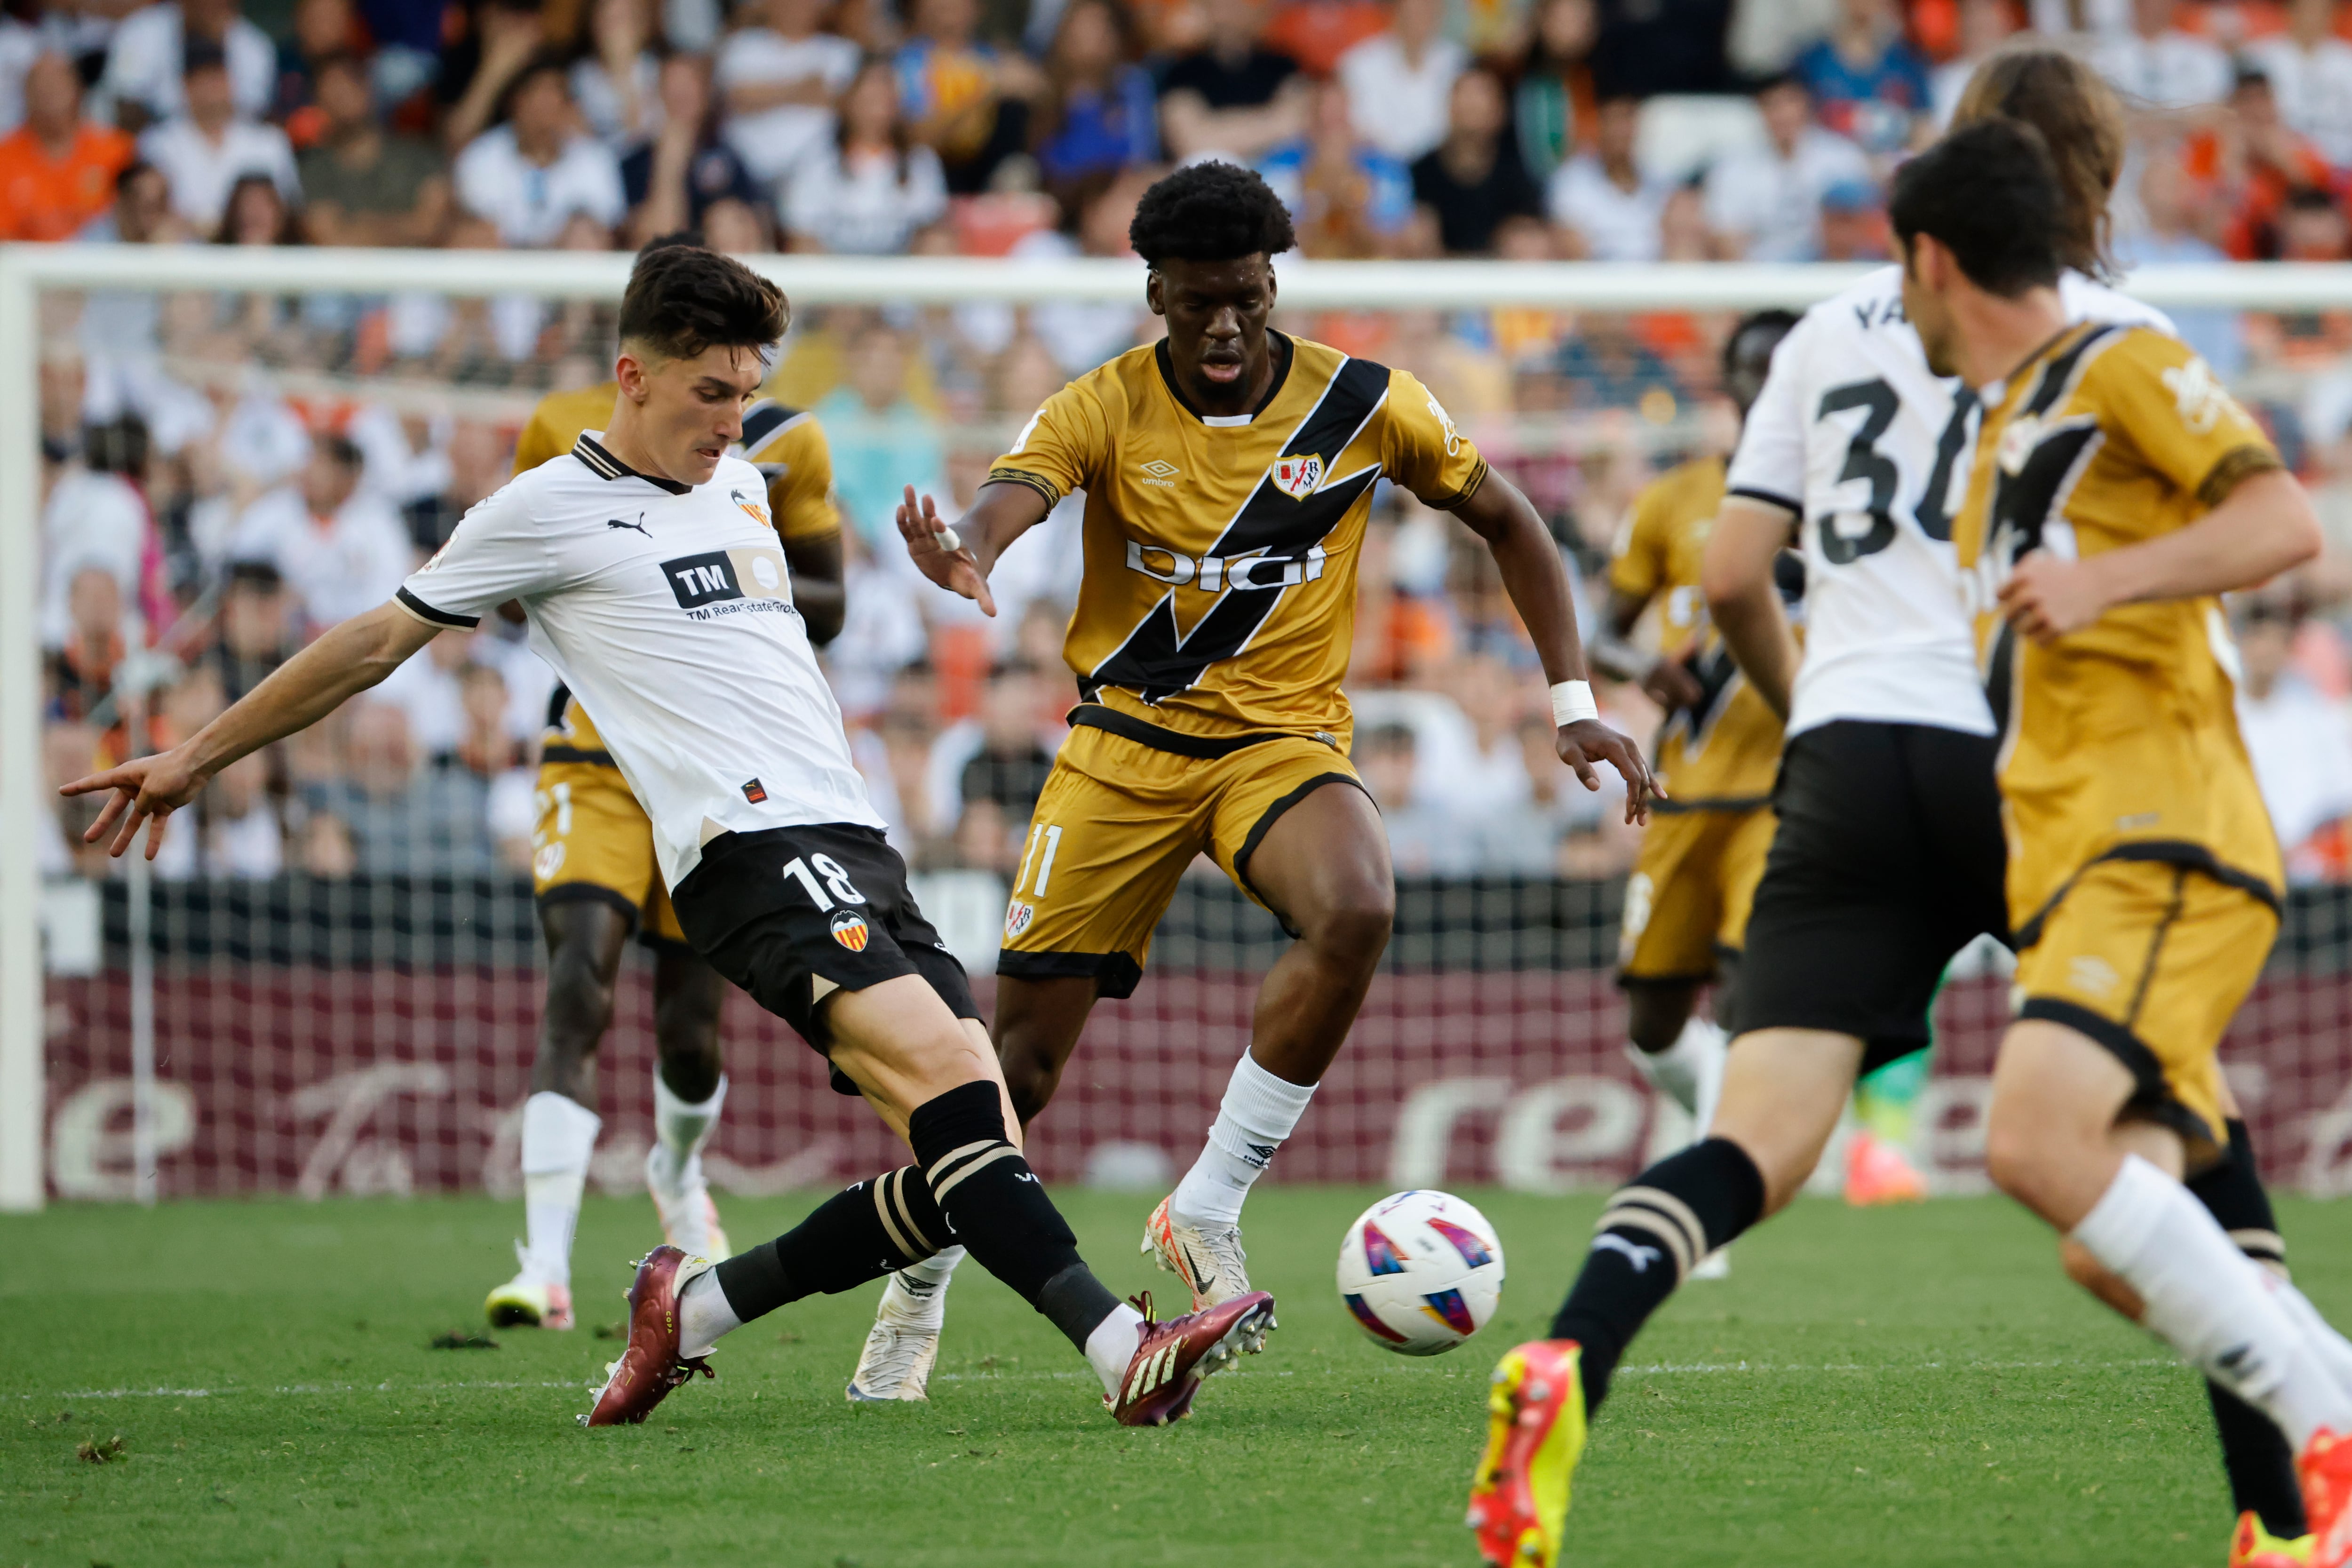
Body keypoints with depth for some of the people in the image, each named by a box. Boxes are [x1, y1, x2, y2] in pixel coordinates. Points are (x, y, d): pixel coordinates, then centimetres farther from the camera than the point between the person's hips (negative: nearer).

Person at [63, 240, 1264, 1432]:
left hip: (854, 845, 8)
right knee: (943, 1061, -29)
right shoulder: (551, 508, 3)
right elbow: (376, 644, 11)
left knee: (965, 1173, -6)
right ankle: (1123, 1351, -42)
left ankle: (698, 1306, 10)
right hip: (749, 851, -8)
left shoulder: (735, 483, 22)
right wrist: (197, 758, 15)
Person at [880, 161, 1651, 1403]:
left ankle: (1207, 1208, -19)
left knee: (1356, 913, -34)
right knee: (1022, 1055, -2)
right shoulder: (1101, 412, -9)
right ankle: (916, 1296, 25)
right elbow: (1006, 500, -28)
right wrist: (961, 556, -53)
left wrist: (1573, 704, 1)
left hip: (1286, 738, 0)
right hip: (1125, 743, 0)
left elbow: (1506, 522, 7)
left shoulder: (1364, 406, -6)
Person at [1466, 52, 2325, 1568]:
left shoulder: (1836, 323, 16)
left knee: (1756, 1146, -7)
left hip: (1848, 761, 3)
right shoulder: (2111, 330, 4)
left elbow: (1730, 576, 13)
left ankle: (1567, 1362, -36)